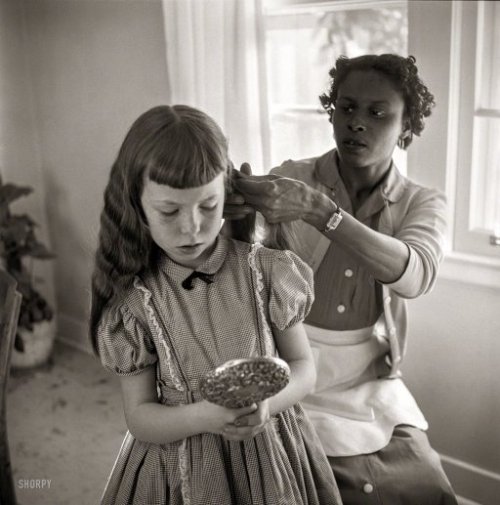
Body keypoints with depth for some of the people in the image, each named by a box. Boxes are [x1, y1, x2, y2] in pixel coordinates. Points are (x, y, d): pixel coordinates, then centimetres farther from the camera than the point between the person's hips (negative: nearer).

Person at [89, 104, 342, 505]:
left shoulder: (266, 271, -13)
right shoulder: (132, 302, -13)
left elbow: (303, 367, -3)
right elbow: (140, 418, -9)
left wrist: (267, 403, -23)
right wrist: (203, 416, -26)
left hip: (271, 457, 1)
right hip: (179, 471, 0)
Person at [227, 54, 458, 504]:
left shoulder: (424, 204, -4)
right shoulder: (288, 179, -8)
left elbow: (415, 274, -26)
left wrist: (315, 209, -40)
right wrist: (234, 209, -39)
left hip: (375, 393, 3)